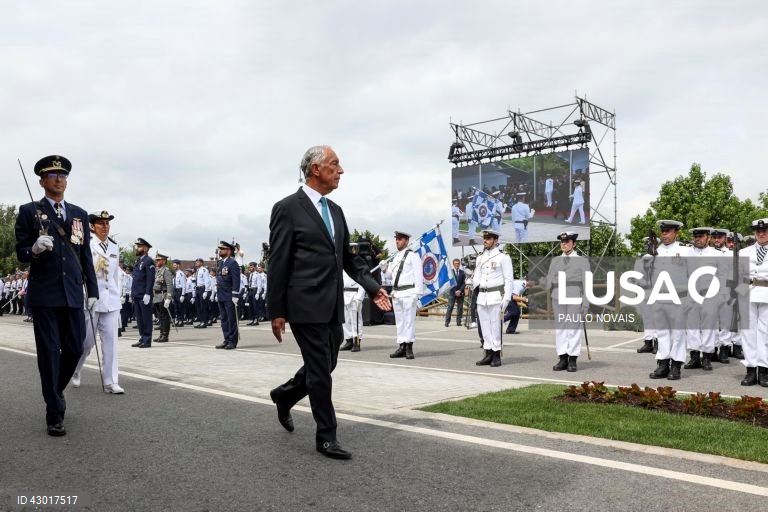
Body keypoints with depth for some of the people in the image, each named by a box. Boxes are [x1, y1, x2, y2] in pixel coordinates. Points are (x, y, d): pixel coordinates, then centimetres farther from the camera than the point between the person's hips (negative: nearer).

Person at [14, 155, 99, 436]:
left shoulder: (79, 214, 12)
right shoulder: (29, 211, 2)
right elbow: (21, 254, 0)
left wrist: (92, 289, 8)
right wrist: (35, 249, -22)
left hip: (73, 294, 4)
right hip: (44, 294, -3)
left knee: (74, 349, 7)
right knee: (49, 352, 0)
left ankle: (56, 391, 36)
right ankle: (55, 414, 8)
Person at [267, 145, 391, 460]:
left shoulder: (335, 210, 14)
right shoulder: (287, 208, -7)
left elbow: (348, 257, 19)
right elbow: (278, 264, -8)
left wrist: (372, 288, 7)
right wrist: (276, 312, -9)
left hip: (333, 306, 7)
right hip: (306, 304, -7)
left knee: (326, 366, 16)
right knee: (320, 371, -1)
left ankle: (285, 395, 41)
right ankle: (326, 437, 14)